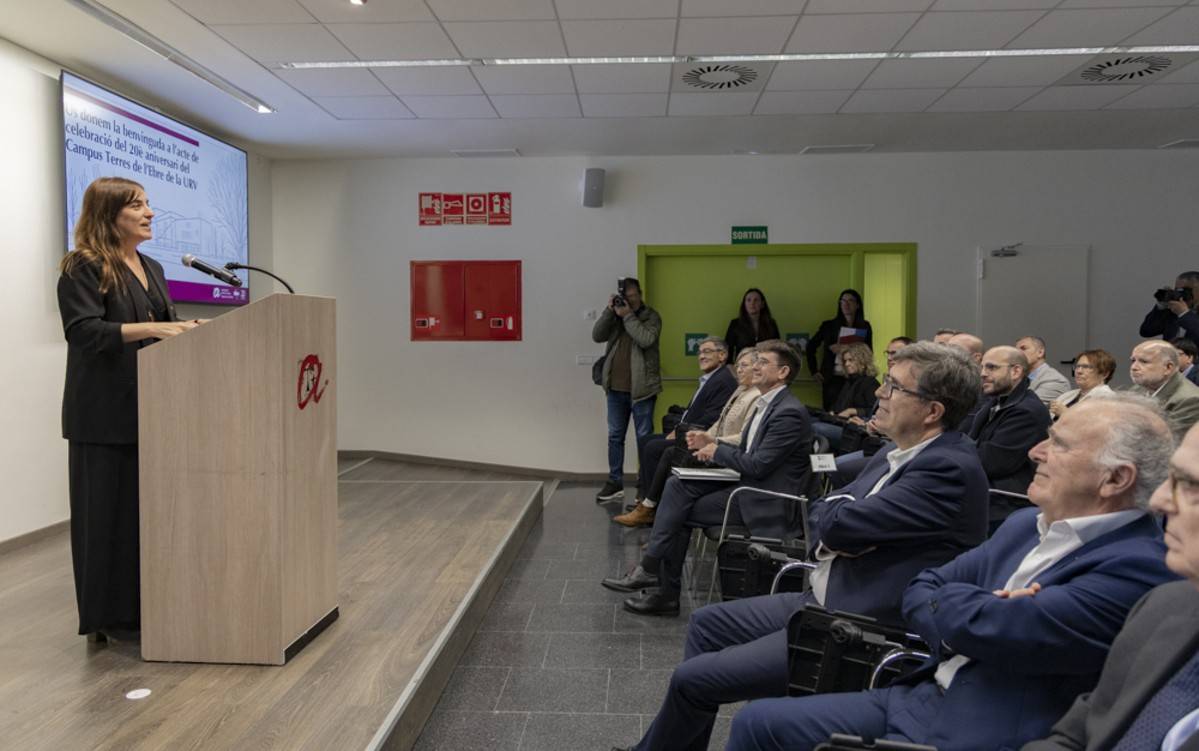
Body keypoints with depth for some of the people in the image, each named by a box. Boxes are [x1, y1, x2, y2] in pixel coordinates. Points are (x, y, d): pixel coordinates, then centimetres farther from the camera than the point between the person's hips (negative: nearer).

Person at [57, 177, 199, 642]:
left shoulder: (152, 268, 17)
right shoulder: (82, 268, -7)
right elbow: (85, 331, -19)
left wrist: (190, 329, 3)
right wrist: (152, 329, -27)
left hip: (150, 408, 7)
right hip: (105, 414, -7)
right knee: (108, 511, 0)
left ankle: (145, 608, 18)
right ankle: (108, 617, 10)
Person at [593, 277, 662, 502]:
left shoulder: (651, 316, -1)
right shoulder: (614, 315, 11)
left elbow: (646, 340, -19)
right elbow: (597, 336, -3)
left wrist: (628, 316, -16)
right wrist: (609, 310, -10)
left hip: (641, 388, -5)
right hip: (615, 388, 5)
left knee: (644, 437, 2)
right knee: (615, 436, 10)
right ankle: (615, 483, 19)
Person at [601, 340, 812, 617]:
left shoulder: (790, 412, -18)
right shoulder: (765, 405, 14)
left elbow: (758, 465, -22)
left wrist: (717, 451, -8)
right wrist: (712, 444, 1)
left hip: (764, 503, -9)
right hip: (747, 485, 9)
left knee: (680, 512, -12)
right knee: (677, 485, -6)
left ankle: (663, 588, 2)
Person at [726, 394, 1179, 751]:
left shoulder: (1136, 567, -19)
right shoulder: (1026, 525, 9)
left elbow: (979, 627, -27)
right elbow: (920, 590, 10)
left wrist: (980, 615, -4)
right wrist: (961, 618, -11)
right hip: (916, 698, 8)